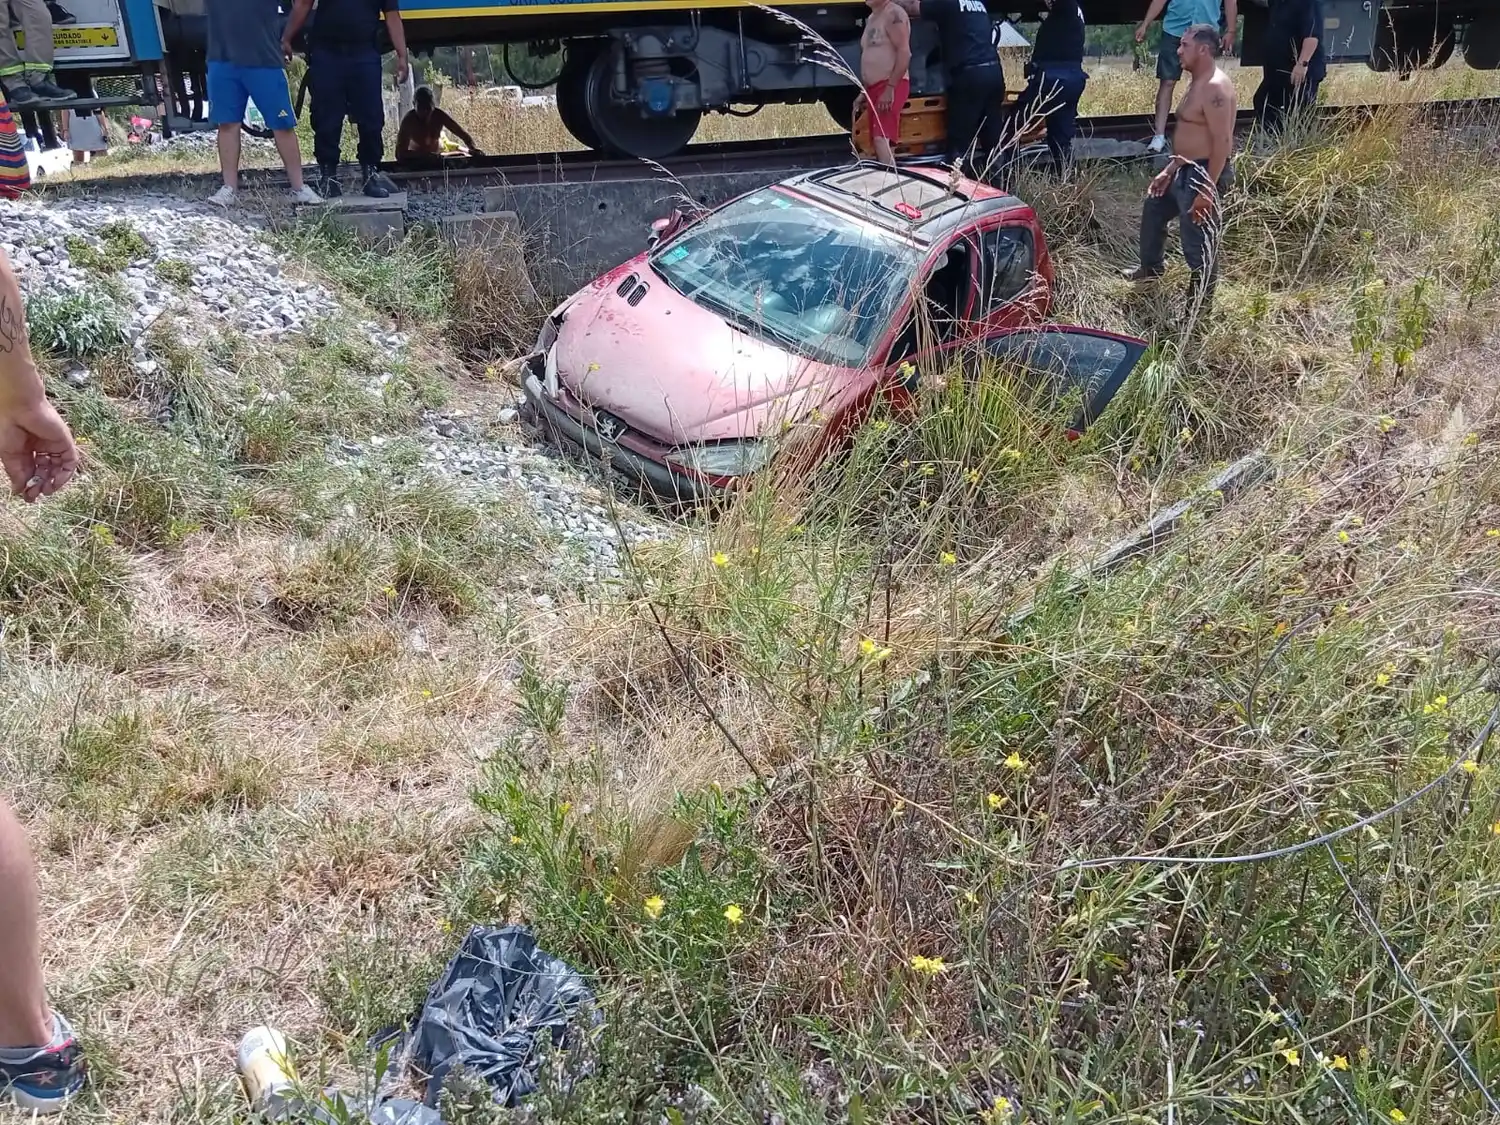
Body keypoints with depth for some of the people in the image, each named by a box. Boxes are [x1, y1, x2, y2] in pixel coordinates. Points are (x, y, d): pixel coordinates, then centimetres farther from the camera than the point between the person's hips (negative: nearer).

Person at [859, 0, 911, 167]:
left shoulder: (893, 14, -9)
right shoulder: (871, 18, 18)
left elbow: (904, 52, -17)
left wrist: (890, 88, -23)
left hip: (891, 86, -10)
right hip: (874, 87, 10)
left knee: (882, 139, -22)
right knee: (880, 141, 8)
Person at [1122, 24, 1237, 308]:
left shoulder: (1215, 87, -22)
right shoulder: (1198, 83, 12)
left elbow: (1223, 142, -25)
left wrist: (1208, 189, -27)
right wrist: (1169, 170, 20)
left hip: (1203, 175, -12)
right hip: (1185, 170, 12)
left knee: (1199, 241, -1)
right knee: (1153, 209, 30)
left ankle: (1201, 301, 14)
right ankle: (1151, 267, 50)